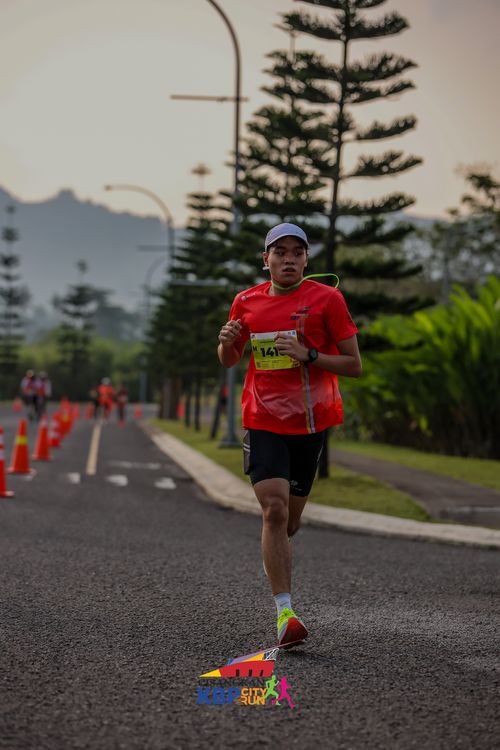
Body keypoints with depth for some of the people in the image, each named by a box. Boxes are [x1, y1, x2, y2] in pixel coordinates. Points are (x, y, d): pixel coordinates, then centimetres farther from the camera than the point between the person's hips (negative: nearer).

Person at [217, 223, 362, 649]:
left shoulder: (327, 299, -5)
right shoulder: (247, 302, 5)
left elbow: (355, 366, -5)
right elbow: (228, 361, 18)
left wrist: (307, 355, -20)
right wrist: (227, 342, -6)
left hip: (311, 422, 0)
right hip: (263, 422, 1)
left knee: (289, 521, 10)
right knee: (274, 510, -17)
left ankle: (273, 558, 47)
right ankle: (285, 613, -17)